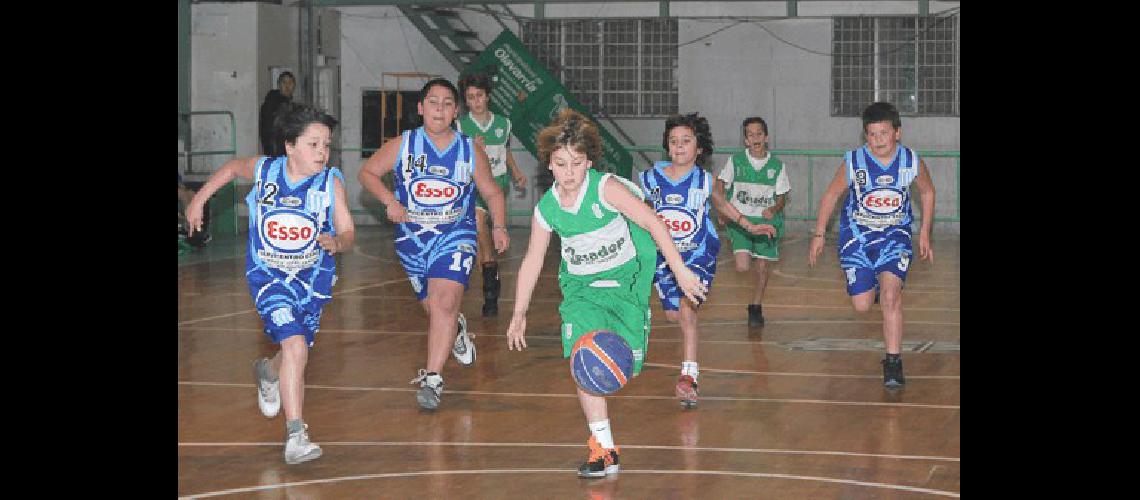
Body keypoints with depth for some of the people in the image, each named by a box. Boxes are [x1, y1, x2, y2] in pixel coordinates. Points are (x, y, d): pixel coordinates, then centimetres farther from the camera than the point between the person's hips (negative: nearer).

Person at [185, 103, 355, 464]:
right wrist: (199, 199, 16)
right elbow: (232, 168, 12)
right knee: (295, 346, -22)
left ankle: (269, 372, 53)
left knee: (295, 351, 13)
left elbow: (348, 233, -12)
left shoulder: (331, 182, -12)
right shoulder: (264, 171, -11)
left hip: (313, 276, 2)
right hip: (268, 274, -2)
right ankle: (295, 435, -21)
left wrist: (336, 242, -34)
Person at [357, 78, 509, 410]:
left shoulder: (470, 151, 0)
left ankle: (432, 379, -20)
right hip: (412, 237, 2)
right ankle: (456, 329, 50)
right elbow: (367, 172, 5)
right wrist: (389, 200, -11)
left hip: (455, 236, -2)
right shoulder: (404, 145, -2)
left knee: (445, 302, -21)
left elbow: (492, 193, 11)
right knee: (433, 306, 13)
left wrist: (499, 227, -2)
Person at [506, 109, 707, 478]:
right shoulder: (546, 210, -10)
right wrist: (519, 315, 7)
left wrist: (681, 271, -24)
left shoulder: (606, 189, -22)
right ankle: (603, 448, -14)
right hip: (581, 285, 2)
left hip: (625, 278, -1)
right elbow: (532, 262, 4)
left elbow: (653, 223, -21)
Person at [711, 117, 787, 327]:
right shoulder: (735, 161, -2)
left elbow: (782, 197, 5)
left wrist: (773, 210, -15)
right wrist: (723, 210, -14)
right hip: (739, 220, -1)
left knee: (762, 267, 2)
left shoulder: (777, 165, 0)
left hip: (766, 221, 1)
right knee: (742, 267, -14)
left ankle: (755, 308, 22)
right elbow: (719, 188, 1)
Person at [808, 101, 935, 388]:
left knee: (890, 294, -21)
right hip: (857, 235, 1)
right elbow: (831, 195, -1)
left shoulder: (912, 162, -12)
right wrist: (819, 235, 1)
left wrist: (924, 235, 10)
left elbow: (927, 193, 8)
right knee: (862, 306, 1)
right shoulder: (853, 163, -16)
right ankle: (873, 285, 40)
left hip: (894, 235, -1)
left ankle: (893, 362, -16)